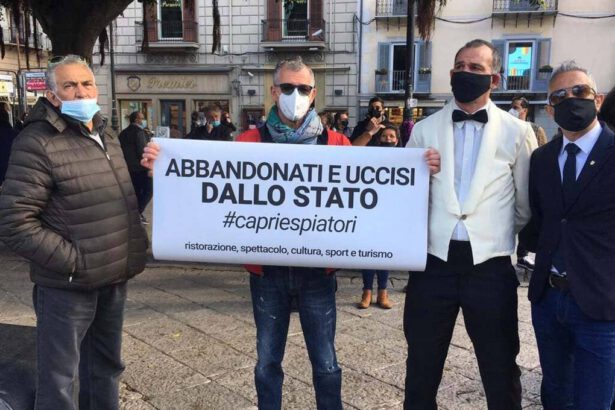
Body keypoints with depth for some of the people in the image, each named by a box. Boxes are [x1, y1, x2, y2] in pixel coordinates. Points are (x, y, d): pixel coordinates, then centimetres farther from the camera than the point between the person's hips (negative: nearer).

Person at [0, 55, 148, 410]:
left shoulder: (106, 135, 11)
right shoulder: (38, 143, -14)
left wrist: (137, 241, 8)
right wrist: (72, 261, -20)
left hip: (113, 279, 7)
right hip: (68, 286, -7)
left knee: (106, 367, 22)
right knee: (59, 380, 6)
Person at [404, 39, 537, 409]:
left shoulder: (517, 132, 1)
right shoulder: (425, 129, 5)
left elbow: (527, 204, 8)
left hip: (490, 265, -1)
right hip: (434, 261, 1)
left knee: (501, 369, 13)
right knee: (422, 365, 14)